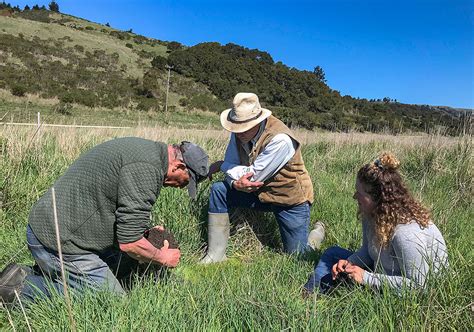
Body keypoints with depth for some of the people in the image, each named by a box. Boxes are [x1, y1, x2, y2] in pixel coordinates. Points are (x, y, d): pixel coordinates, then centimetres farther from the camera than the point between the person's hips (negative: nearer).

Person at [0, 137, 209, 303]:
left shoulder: (145, 148, 9)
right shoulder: (147, 167, -23)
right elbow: (129, 242, -23)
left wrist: (145, 231, 13)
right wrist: (163, 258, -5)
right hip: (59, 242, -10)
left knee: (127, 261, 16)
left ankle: (46, 274, 14)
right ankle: (25, 288, -1)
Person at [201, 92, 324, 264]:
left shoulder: (280, 140, -31)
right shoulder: (239, 133, -10)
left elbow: (253, 175, -28)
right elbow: (231, 165, -7)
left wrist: (221, 165, -15)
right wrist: (236, 183, -32)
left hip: (292, 200, -5)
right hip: (259, 192, 6)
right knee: (218, 189, -14)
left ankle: (318, 231, 36)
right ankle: (215, 255, -4)